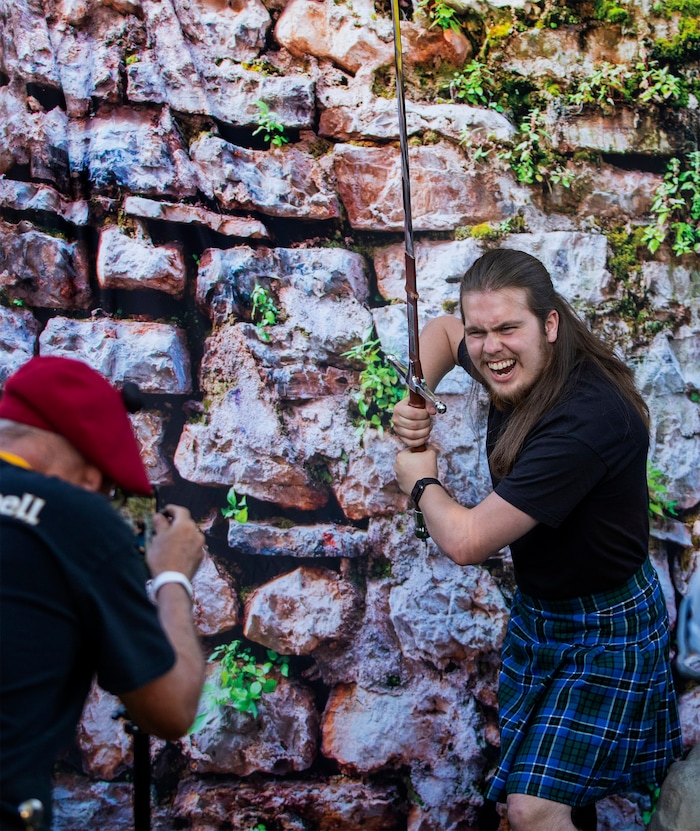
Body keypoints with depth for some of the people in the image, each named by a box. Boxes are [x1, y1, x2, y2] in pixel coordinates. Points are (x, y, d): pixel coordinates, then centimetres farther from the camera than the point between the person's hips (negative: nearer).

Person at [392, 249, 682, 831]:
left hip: (604, 629, -8)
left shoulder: (583, 423, -35)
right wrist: (416, 399, -6)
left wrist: (421, 482, -12)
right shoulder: (522, 369, -9)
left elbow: (466, 541, -33)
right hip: (538, 609, 9)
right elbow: (442, 329, 14)